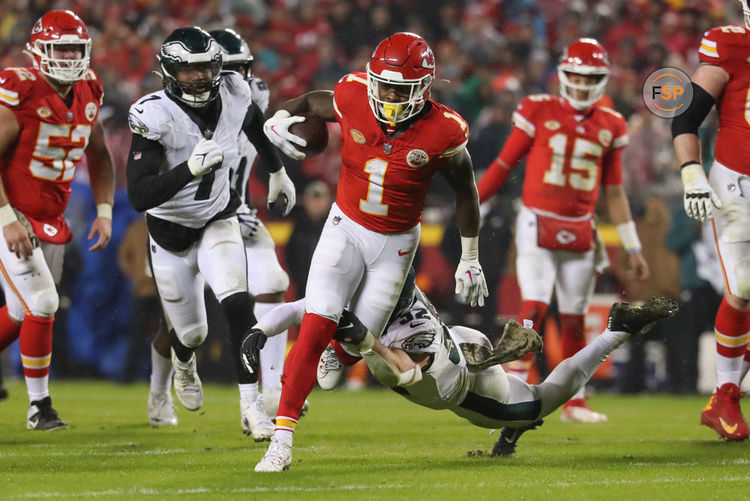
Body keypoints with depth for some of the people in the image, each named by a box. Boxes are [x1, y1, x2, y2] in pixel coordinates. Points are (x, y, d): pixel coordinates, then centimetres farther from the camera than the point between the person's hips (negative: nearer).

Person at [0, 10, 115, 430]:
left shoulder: (88, 94, 3)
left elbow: (99, 156, 17)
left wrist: (104, 211, 7)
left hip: (50, 221, 7)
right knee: (41, 304, -13)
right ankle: (39, 406, 0)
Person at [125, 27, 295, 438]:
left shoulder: (234, 97, -15)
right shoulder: (155, 117, -29)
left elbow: (256, 126, 13)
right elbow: (139, 196, -36)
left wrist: (277, 172, 28)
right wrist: (190, 168, -50)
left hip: (218, 222, 2)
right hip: (170, 233, -2)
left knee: (238, 304, -23)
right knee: (190, 333, 10)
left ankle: (251, 405, -19)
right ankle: (160, 390, 45)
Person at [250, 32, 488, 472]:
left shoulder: (442, 131, -21)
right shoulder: (353, 100, -18)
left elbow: (466, 191, -4)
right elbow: (311, 103, 5)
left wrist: (470, 260, 3)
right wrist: (278, 119, -18)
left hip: (396, 243, 0)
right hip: (346, 228, 0)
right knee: (317, 328, -15)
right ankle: (282, 438, -13)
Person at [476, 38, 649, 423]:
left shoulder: (608, 126, 7)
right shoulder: (539, 112, -4)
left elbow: (614, 193, 14)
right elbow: (504, 164, 3)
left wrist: (633, 249, 13)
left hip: (580, 231, 4)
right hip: (537, 224, -4)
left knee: (574, 318, 7)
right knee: (534, 307, -16)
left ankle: (574, 402, 17)